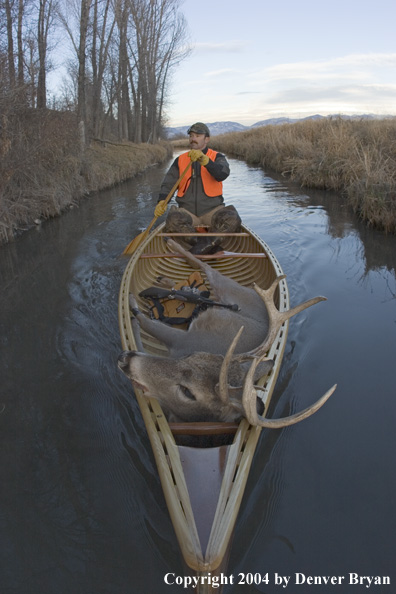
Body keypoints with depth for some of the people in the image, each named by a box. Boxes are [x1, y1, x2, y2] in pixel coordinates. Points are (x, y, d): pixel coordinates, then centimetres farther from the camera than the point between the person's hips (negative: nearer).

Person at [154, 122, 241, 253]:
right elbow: (168, 183, 9)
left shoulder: (217, 157, 5)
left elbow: (222, 174, -18)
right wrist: (162, 201, -11)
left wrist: (204, 160, -35)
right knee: (173, 220, -32)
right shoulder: (180, 160, 13)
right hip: (187, 212, 2)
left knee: (233, 219, -31)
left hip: (212, 211, -1)